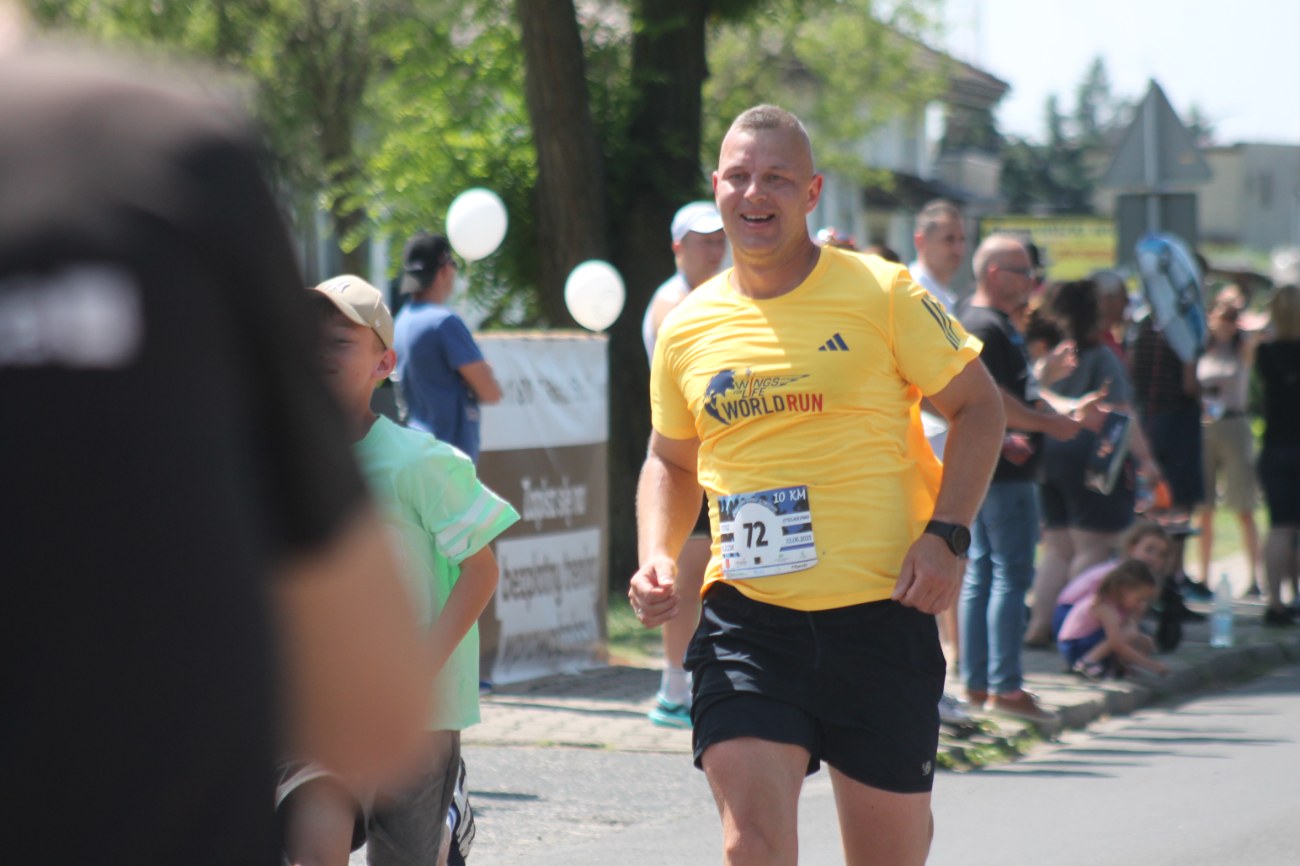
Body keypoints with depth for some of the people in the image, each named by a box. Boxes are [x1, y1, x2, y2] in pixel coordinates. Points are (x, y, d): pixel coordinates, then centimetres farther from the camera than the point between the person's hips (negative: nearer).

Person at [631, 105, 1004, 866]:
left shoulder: (879, 293, -3)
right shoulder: (687, 329, 7)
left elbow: (979, 407, 3)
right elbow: (671, 461, 21)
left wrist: (945, 534, -9)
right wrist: (657, 558, 3)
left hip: (880, 610, -1)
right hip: (747, 617, 2)